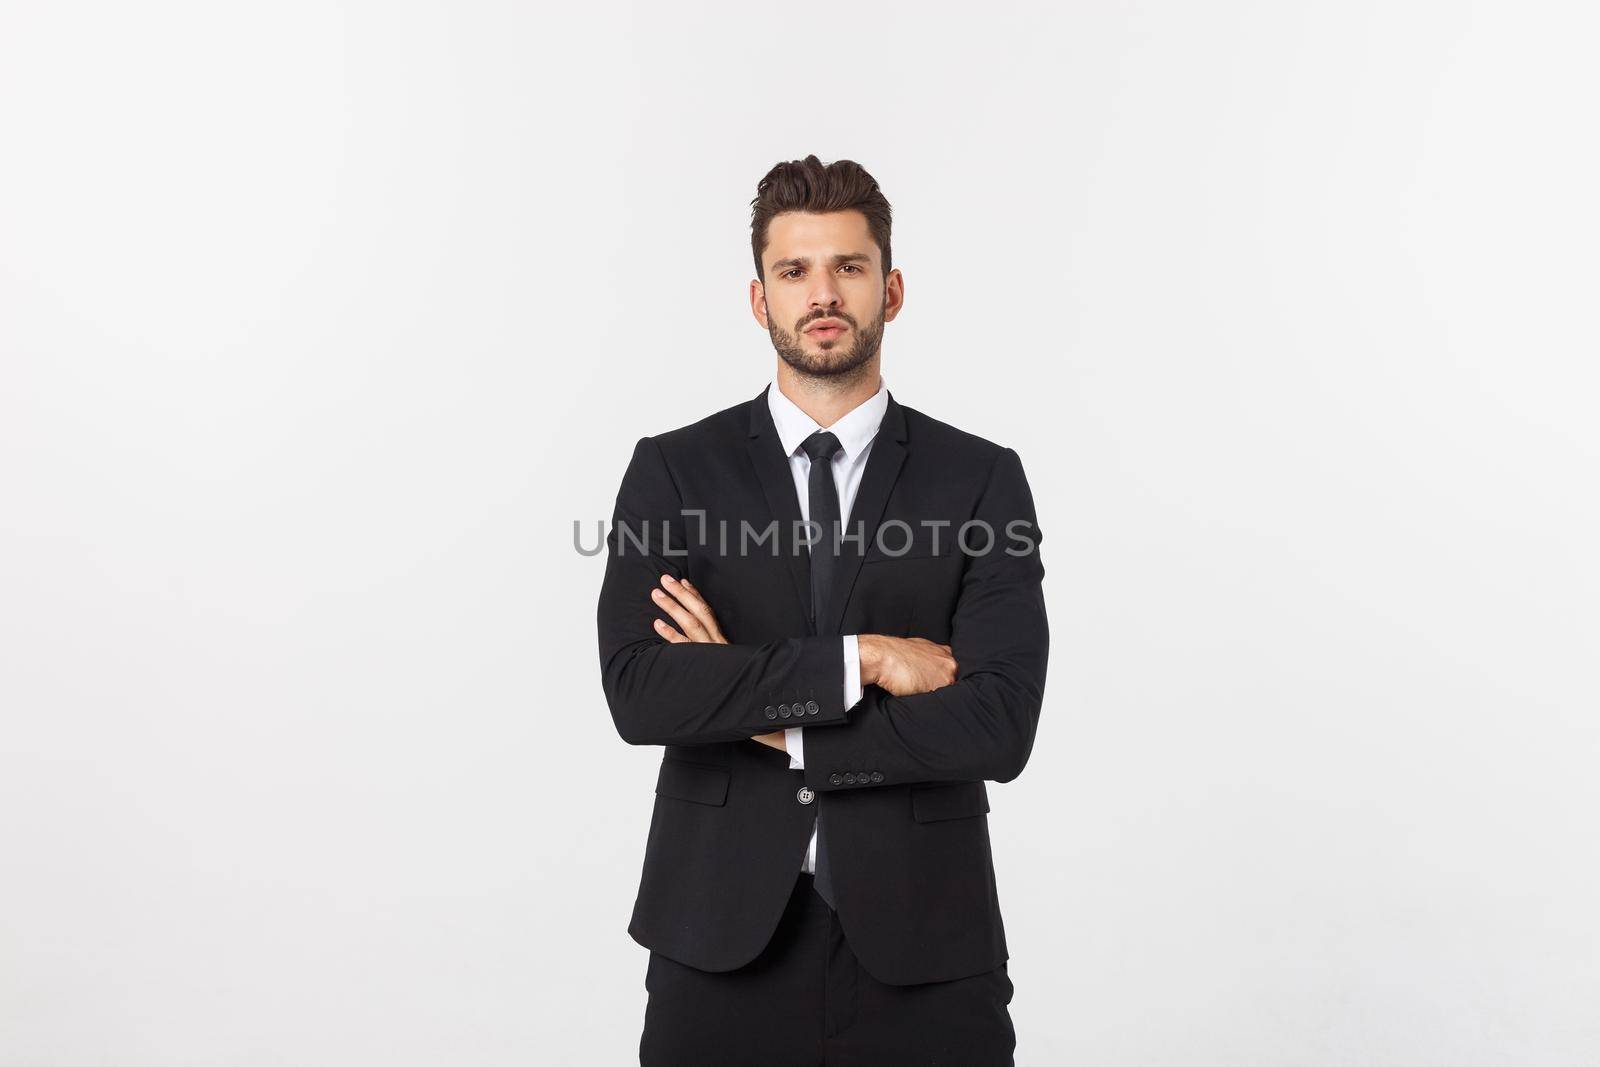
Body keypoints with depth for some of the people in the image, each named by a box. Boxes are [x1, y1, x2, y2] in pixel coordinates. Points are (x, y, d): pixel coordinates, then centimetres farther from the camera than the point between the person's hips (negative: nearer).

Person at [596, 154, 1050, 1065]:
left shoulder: (982, 480, -1)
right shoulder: (674, 471, 0)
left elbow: (999, 728, -11)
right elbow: (637, 694, -13)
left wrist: (781, 729, -12)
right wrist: (860, 660, -16)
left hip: (921, 952, 0)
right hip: (722, 939, 1)